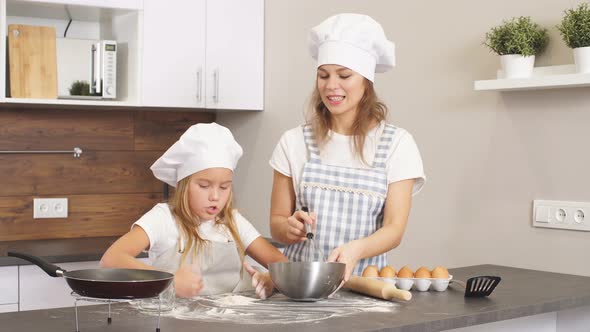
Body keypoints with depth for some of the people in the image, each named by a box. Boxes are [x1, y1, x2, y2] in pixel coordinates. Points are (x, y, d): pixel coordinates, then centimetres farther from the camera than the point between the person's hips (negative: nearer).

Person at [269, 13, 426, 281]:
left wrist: (355, 249, -24)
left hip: (363, 277, -3)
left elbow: (394, 229, -5)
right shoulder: (294, 141, 4)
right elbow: (277, 222, 8)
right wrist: (291, 228, -15)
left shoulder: (397, 143, 0)